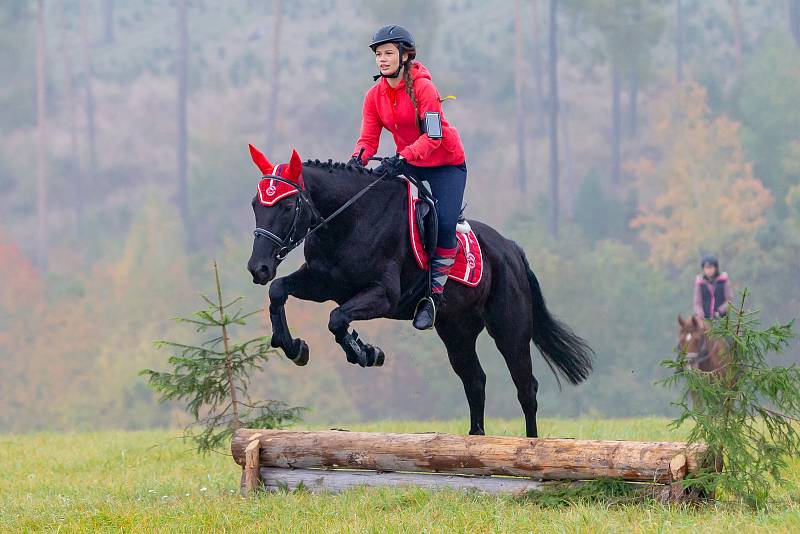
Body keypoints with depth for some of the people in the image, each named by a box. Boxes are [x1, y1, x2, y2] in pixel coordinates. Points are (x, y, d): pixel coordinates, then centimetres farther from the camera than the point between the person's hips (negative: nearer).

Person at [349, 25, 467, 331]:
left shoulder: (423, 87, -22)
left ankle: (434, 293, -12)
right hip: (407, 163, 6)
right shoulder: (375, 95, -4)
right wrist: (358, 159, -29)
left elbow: (433, 136, -28)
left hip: (446, 164, -6)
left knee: (444, 224, -23)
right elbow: (369, 138, -7)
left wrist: (402, 159, -42)